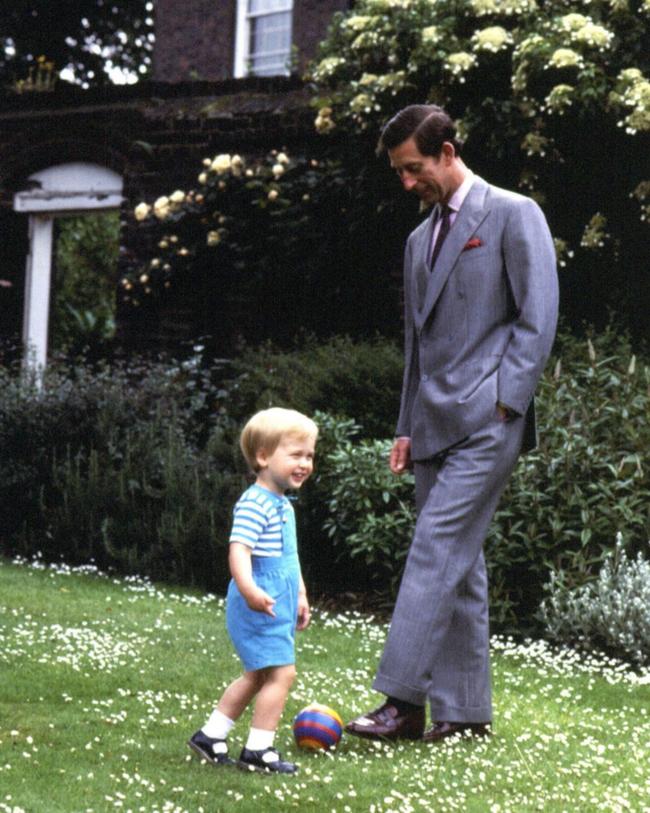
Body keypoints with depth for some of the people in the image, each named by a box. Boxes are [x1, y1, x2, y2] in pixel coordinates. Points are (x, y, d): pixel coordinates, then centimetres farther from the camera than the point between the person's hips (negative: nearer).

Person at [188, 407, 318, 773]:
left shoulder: (284, 505, 17)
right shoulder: (254, 504, -17)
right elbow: (239, 550, -28)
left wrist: (301, 596, 30)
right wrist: (249, 589, -42)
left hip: (279, 605, 11)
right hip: (260, 606, -11)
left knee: (257, 676, 16)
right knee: (281, 672, -12)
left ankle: (211, 736, 24)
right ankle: (258, 750, -5)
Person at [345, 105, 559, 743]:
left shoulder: (513, 215, -1)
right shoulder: (421, 240, 23)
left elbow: (537, 317, -8)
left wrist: (503, 402, -15)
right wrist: (407, 427, 17)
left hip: (486, 421, -8)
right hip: (435, 424, 8)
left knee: (437, 551, -15)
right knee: (458, 566, 7)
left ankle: (404, 701, -17)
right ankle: (465, 711, 9)